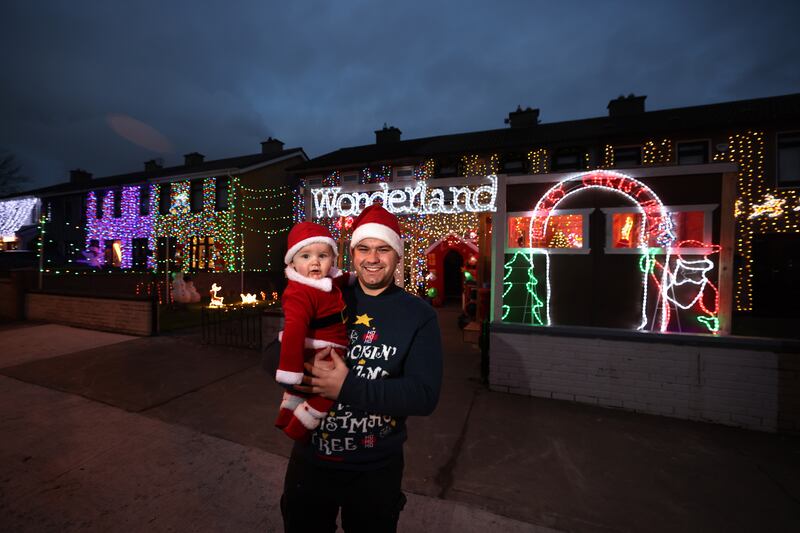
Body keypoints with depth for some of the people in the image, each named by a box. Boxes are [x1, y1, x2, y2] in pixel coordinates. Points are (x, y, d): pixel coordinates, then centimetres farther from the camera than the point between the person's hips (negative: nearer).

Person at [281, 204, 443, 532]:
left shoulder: (419, 315, -13)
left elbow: (425, 395, -19)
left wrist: (348, 387, -28)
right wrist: (304, 365, -25)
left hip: (375, 470, -1)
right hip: (310, 459, 2)